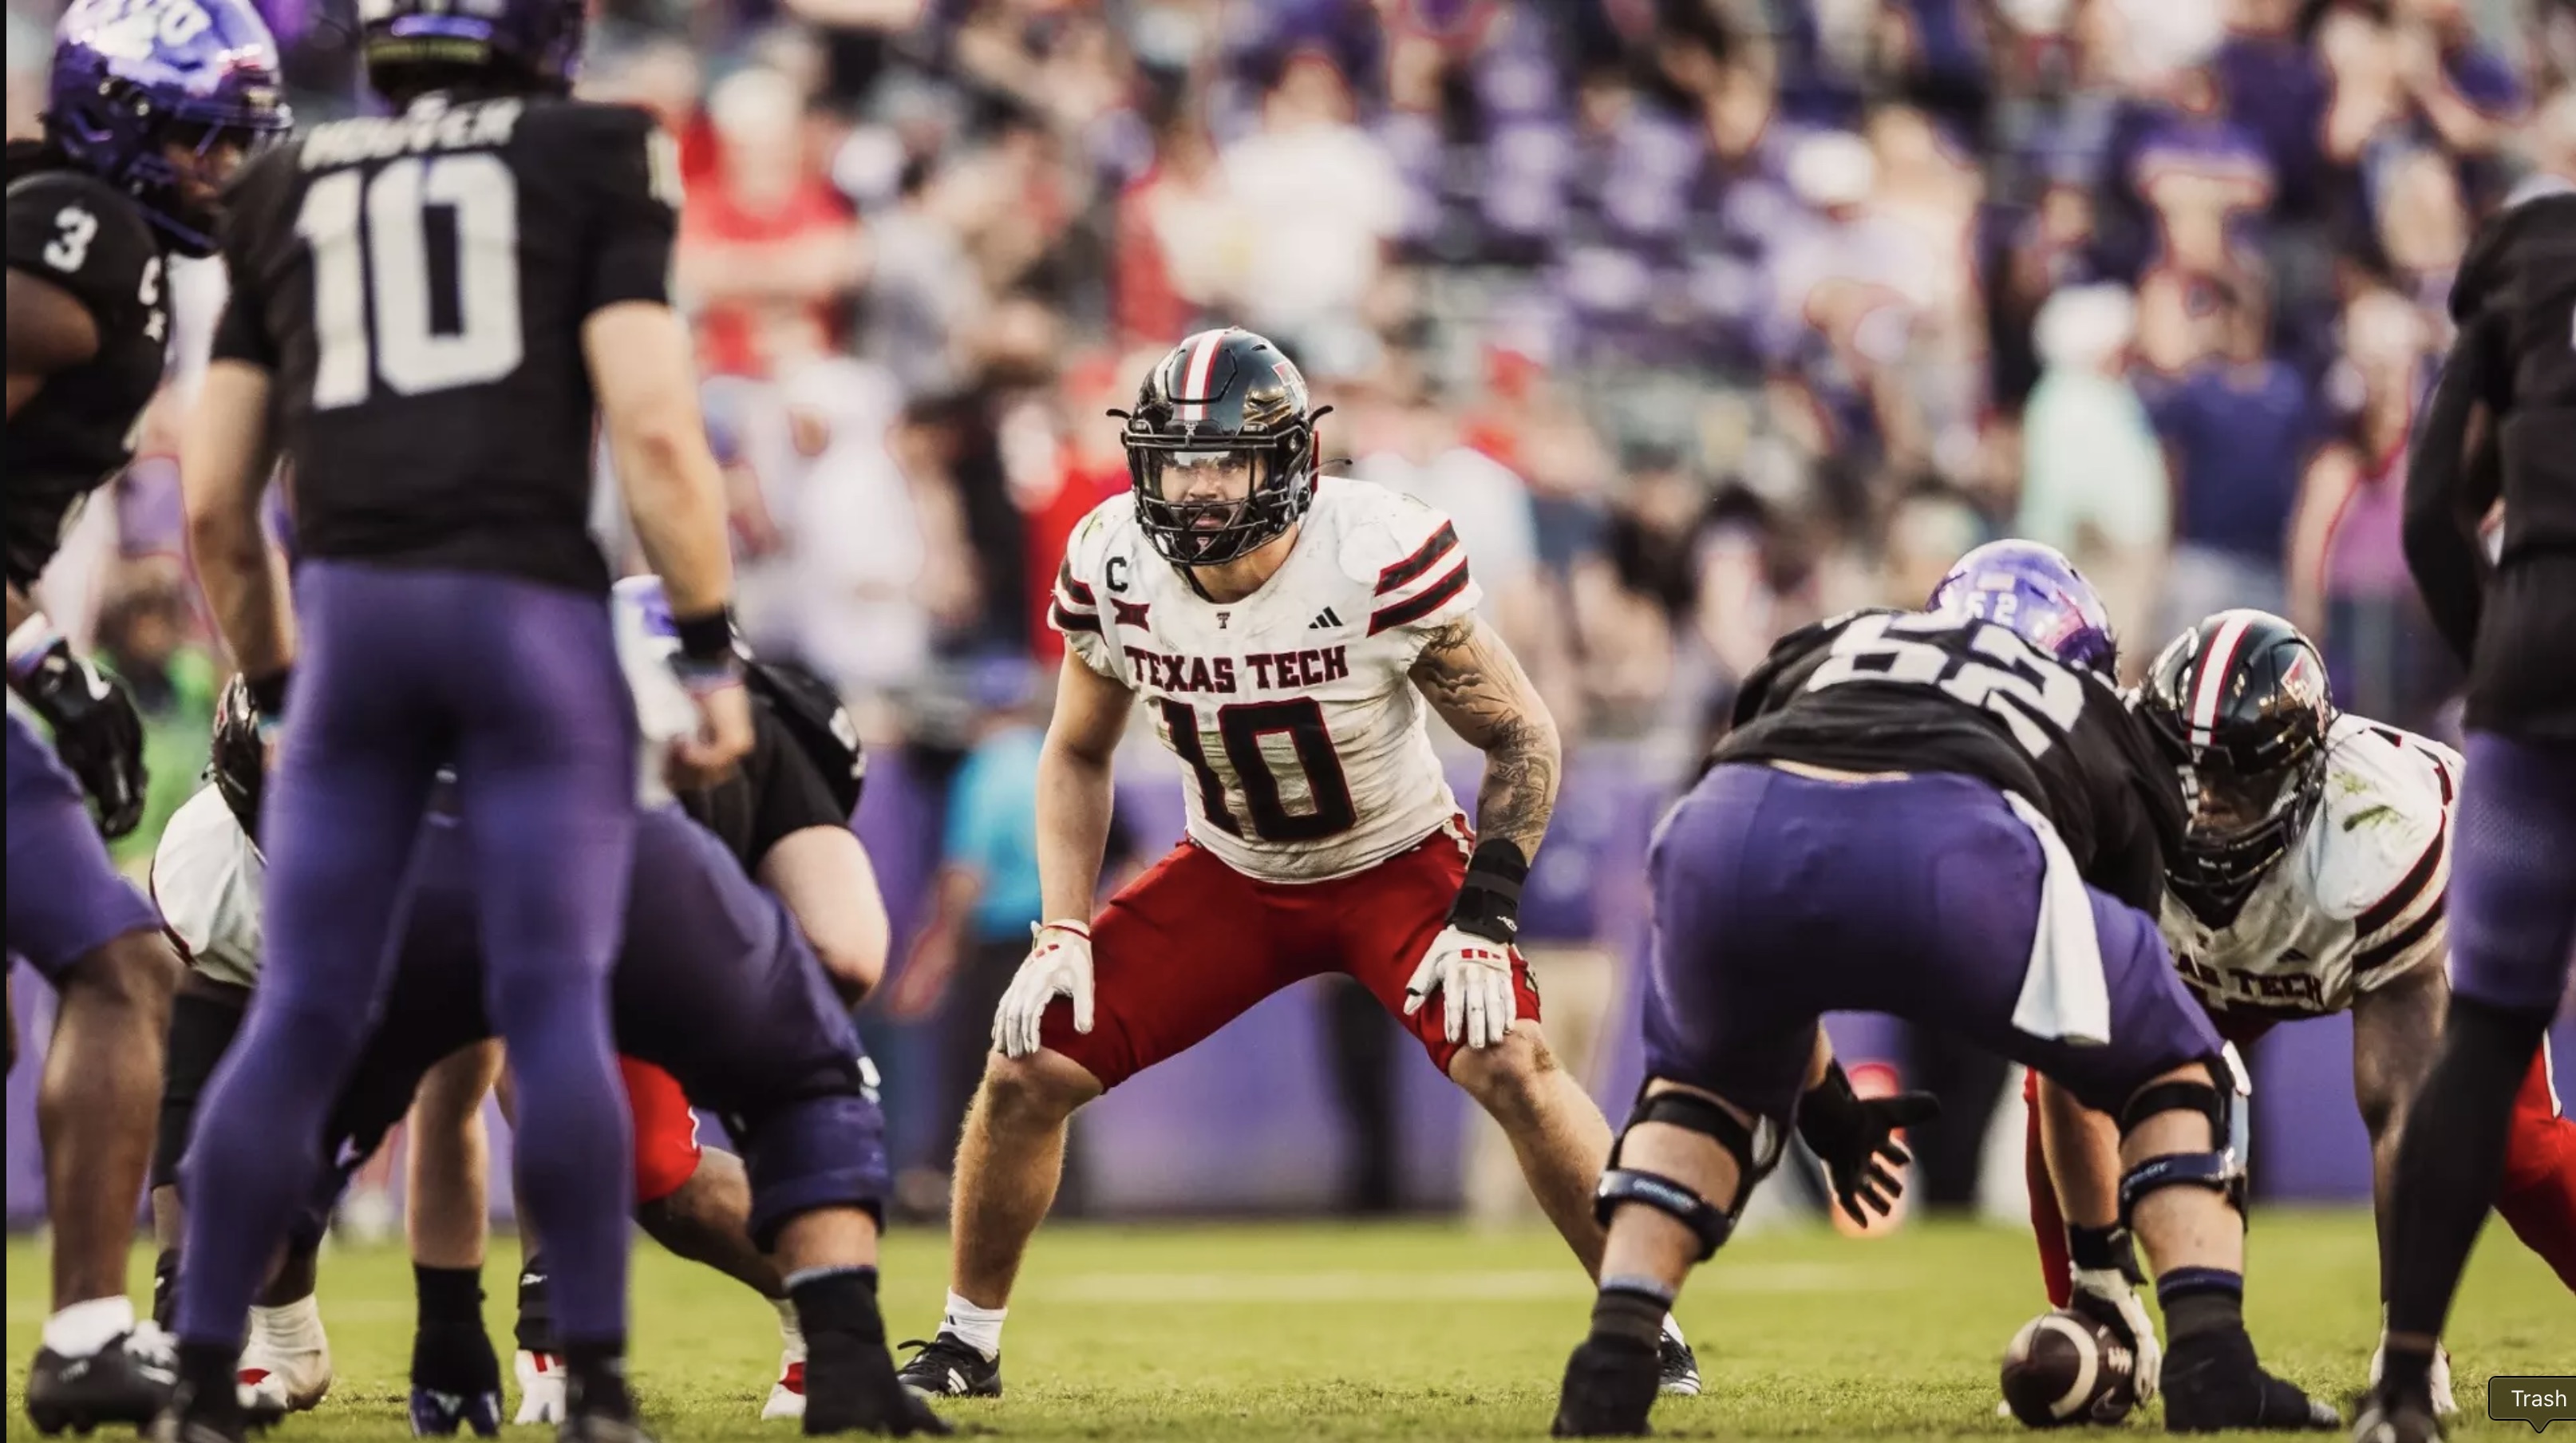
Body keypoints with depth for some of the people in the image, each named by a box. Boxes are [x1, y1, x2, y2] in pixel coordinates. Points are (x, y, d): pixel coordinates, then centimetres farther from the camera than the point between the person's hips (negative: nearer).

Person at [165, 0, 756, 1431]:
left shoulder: (292, 201, 18)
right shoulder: (592, 167, 7)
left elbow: (214, 501, 16)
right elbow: (653, 423, -6)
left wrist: (279, 686, 28)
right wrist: (714, 653, 0)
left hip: (353, 618, 3)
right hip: (532, 619, -3)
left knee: (302, 1024, 6)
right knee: (557, 1009, -2)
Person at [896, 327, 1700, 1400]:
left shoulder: (1381, 558, -29)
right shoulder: (1113, 570, -18)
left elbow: (1522, 738, -16)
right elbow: (1077, 756, 2)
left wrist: (1484, 923, -23)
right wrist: (1062, 934, -8)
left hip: (1397, 863, -3)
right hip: (1231, 872, 3)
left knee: (1509, 1063, -27)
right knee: (1027, 1065, -8)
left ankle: (1646, 1326, -9)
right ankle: (966, 1342, 13)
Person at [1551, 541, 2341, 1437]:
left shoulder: (1825, 656, 43)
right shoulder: (2094, 731, 38)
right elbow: (2103, 1050, 43)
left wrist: (1817, 1099, 62)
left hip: (1732, 830, 2)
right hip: (1948, 856, -2)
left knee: (1707, 1077, 35)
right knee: (2169, 1072, 25)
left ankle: (1612, 1364, 17)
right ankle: (2211, 1362, 9)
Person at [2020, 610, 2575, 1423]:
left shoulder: (2377, 834, -44)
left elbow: (2398, 1111, -40)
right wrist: (2097, 1284, -28)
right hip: (2216, 958, 3)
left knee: (2505, 1135, -25)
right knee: (2065, 1080, -18)